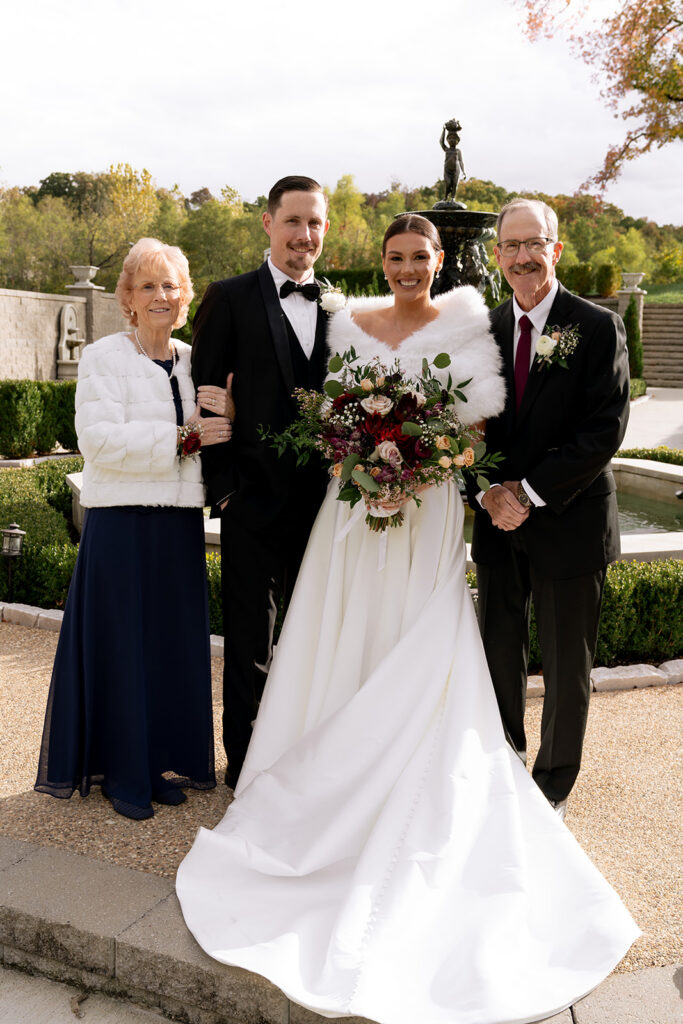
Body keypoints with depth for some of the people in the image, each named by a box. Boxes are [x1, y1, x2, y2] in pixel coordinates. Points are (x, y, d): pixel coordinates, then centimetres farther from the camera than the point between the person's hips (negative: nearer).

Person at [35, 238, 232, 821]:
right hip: (122, 525, -5)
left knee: (175, 641, 10)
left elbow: (217, 437, 16)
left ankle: (163, 761, 25)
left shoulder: (194, 361, 12)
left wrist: (229, 410, -7)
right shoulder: (104, 358, -3)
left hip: (180, 525, 5)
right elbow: (100, 441, -16)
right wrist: (184, 437, -19)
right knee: (122, 643, 2)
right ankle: (121, 773, 17)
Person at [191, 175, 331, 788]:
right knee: (250, 641, 9)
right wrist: (223, 484, -9)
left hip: (324, 498, 3)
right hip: (254, 500, -3)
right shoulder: (231, 298, 0)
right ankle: (246, 763, 25)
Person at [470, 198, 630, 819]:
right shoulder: (484, 331, 6)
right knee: (499, 651, 14)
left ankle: (554, 784, 28)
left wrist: (530, 491, -17)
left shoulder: (597, 326, -7)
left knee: (567, 664, 9)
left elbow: (606, 429, -14)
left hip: (569, 520, -3)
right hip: (498, 520, 4)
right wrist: (490, 493, -10)